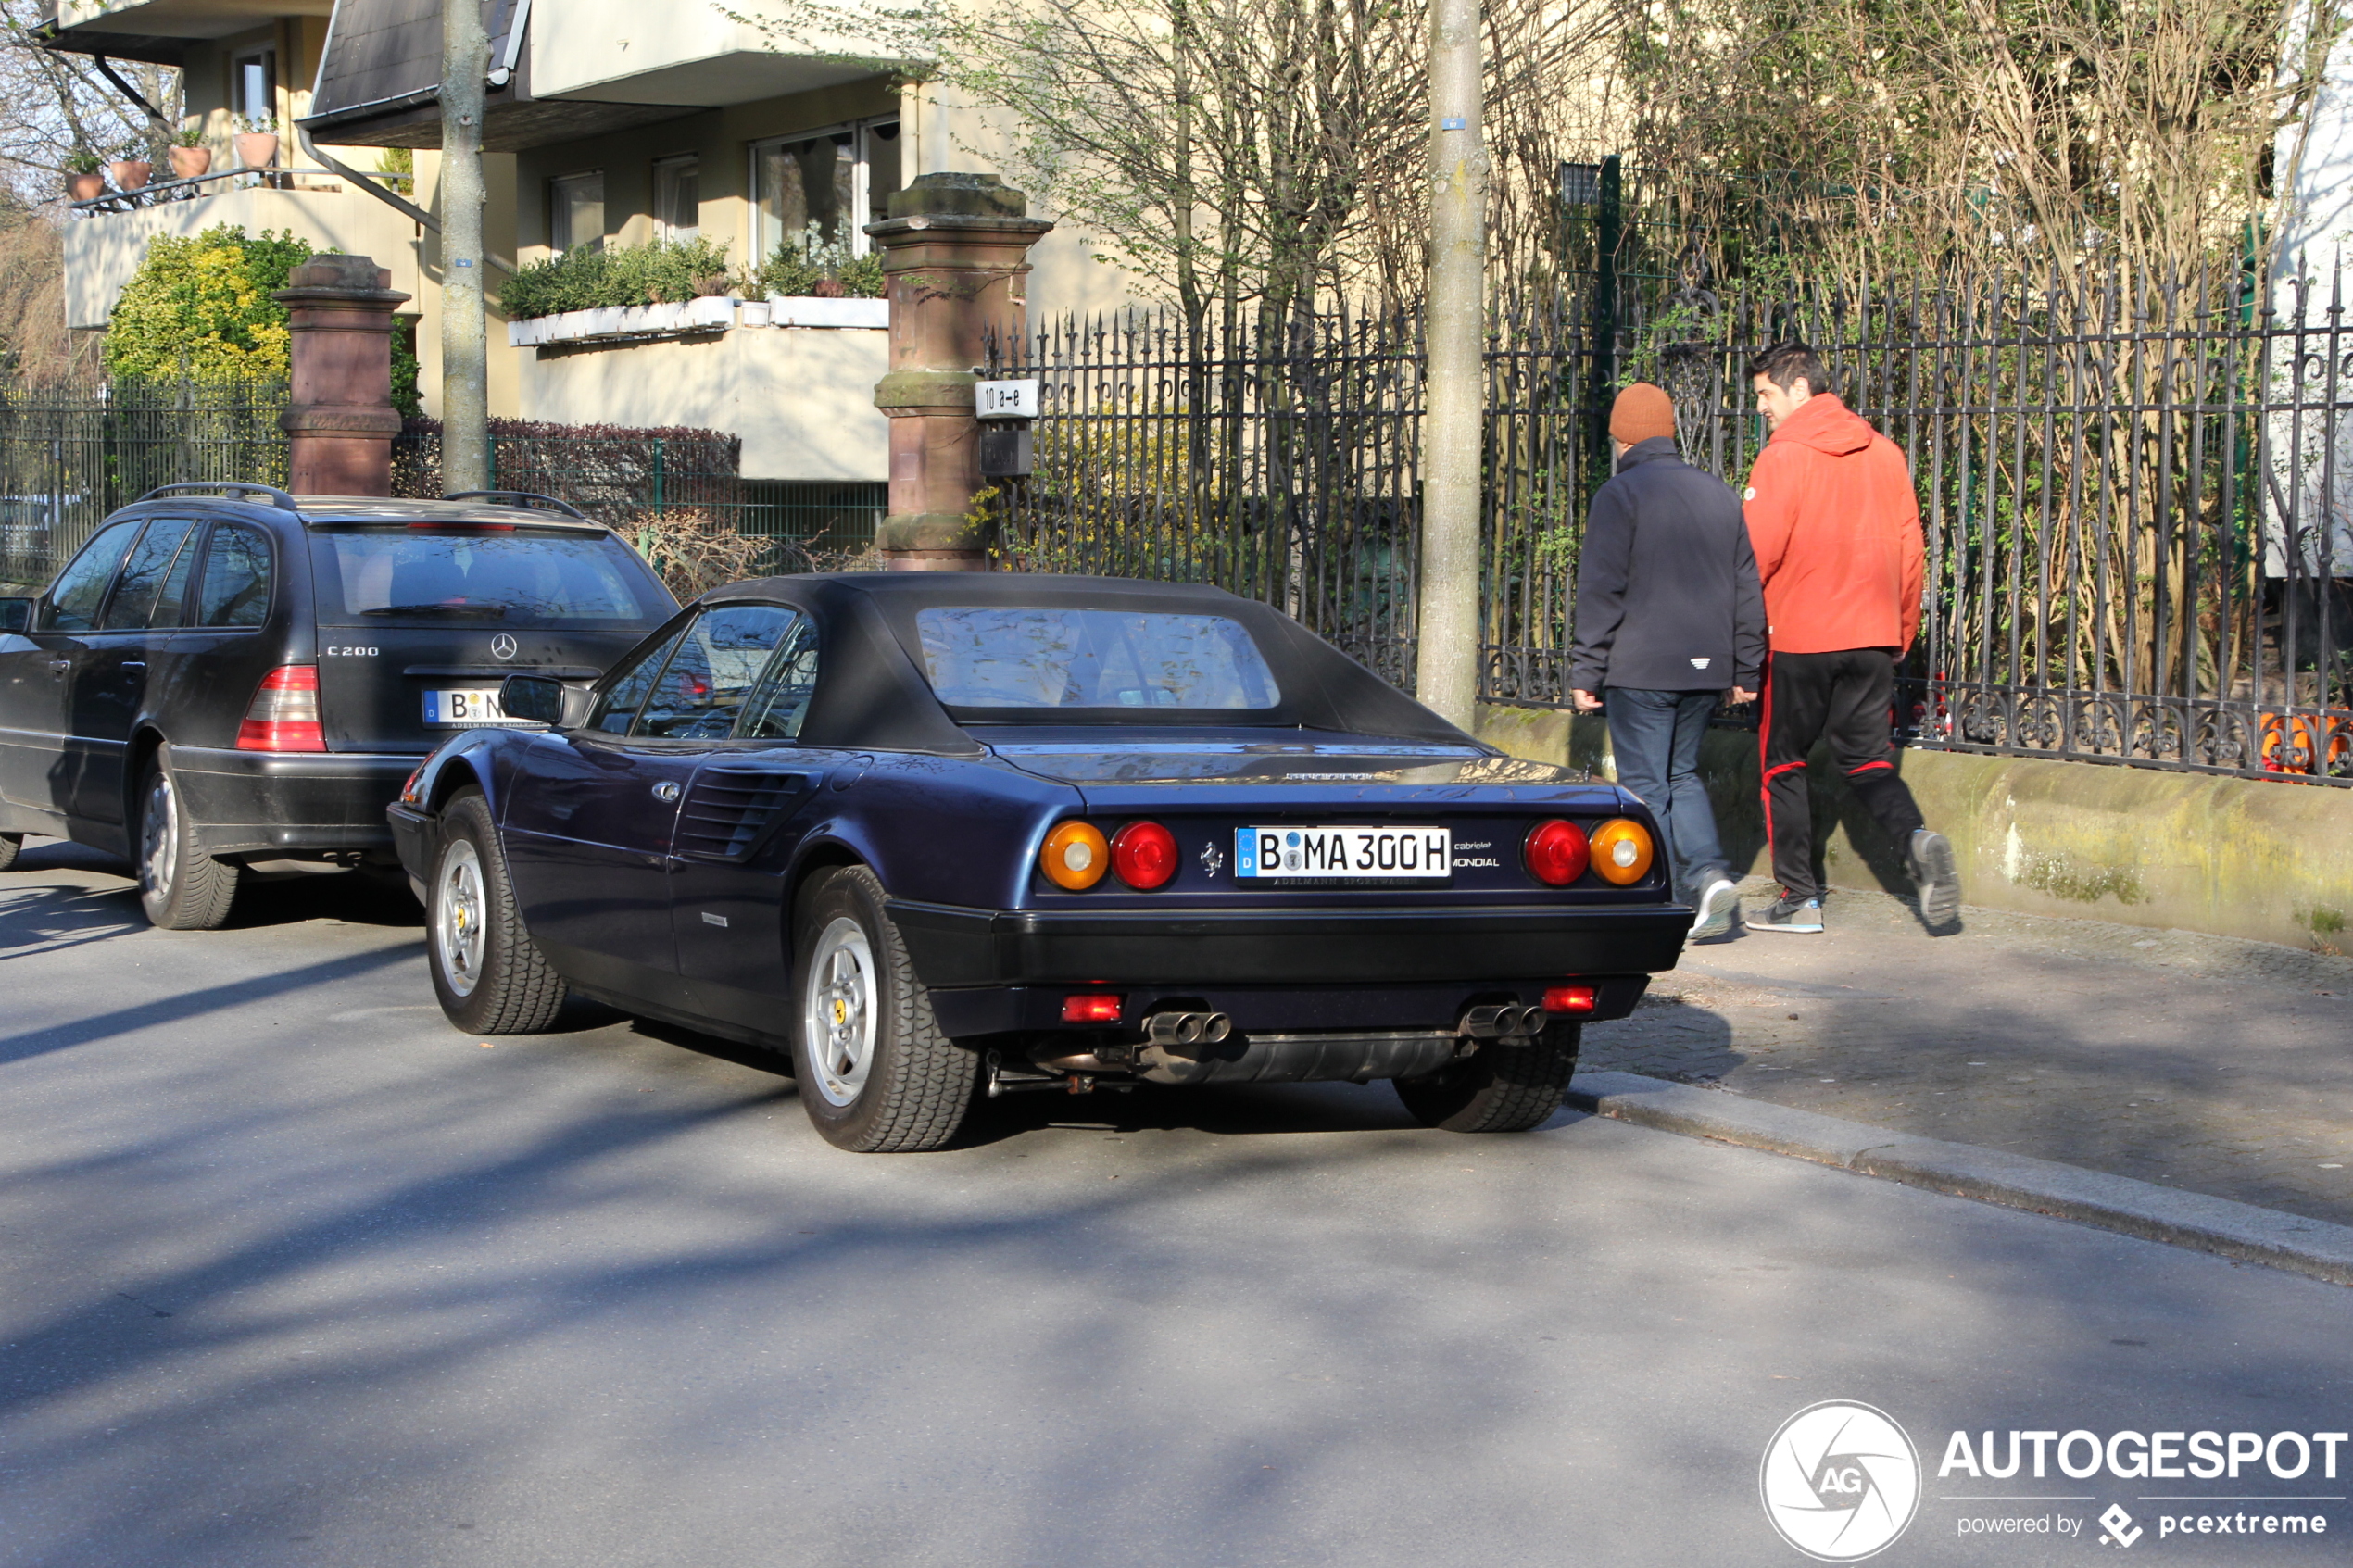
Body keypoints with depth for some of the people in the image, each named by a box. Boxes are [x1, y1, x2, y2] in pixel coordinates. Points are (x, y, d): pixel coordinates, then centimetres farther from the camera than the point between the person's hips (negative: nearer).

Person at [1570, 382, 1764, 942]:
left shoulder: (1619, 494, -7)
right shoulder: (1720, 493, 12)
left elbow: (1601, 593, -10)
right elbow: (1747, 588, 14)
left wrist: (1586, 674, -6)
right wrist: (1744, 669, 19)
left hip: (1640, 669, -6)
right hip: (1706, 667, 6)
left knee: (1645, 785, 1)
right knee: (1682, 775, 17)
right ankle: (1709, 872, -2)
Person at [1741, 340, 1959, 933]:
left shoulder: (1782, 458, -10)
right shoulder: (1886, 453, 8)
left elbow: (1756, 555, -14)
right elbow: (1908, 550, 12)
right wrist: (1901, 632, 20)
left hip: (1798, 637, -5)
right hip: (1873, 638, 5)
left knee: (1783, 764, 9)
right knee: (1869, 760, 11)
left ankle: (1800, 899, 9)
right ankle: (1917, 839, -17)